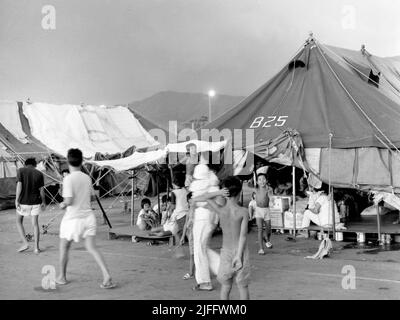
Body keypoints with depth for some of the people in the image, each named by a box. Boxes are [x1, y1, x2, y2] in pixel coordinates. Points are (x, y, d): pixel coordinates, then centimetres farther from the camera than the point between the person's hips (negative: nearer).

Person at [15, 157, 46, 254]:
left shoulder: (21, 171, -3)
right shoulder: (39, 174, 2)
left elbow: (19, 185, -12)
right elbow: (41, 190, 2)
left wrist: (16, 200, -9)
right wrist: (43, 202, 14)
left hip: (23, 202, -2)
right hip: (35, 202, 2)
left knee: (19, 222, 16)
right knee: (35, 224, 7)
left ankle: (25, 243, 5)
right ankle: (36, 247, 6)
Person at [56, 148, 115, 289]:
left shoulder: (68, 179, -15)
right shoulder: (87, 178, 4)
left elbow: (69, 200, -20)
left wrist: (62, 204, 0)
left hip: (73, 218, -4)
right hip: (88, 215, 5)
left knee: (64, 247, 17)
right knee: (91, 247, 1)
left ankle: (62, 277, 30)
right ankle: (107, 277, -13)